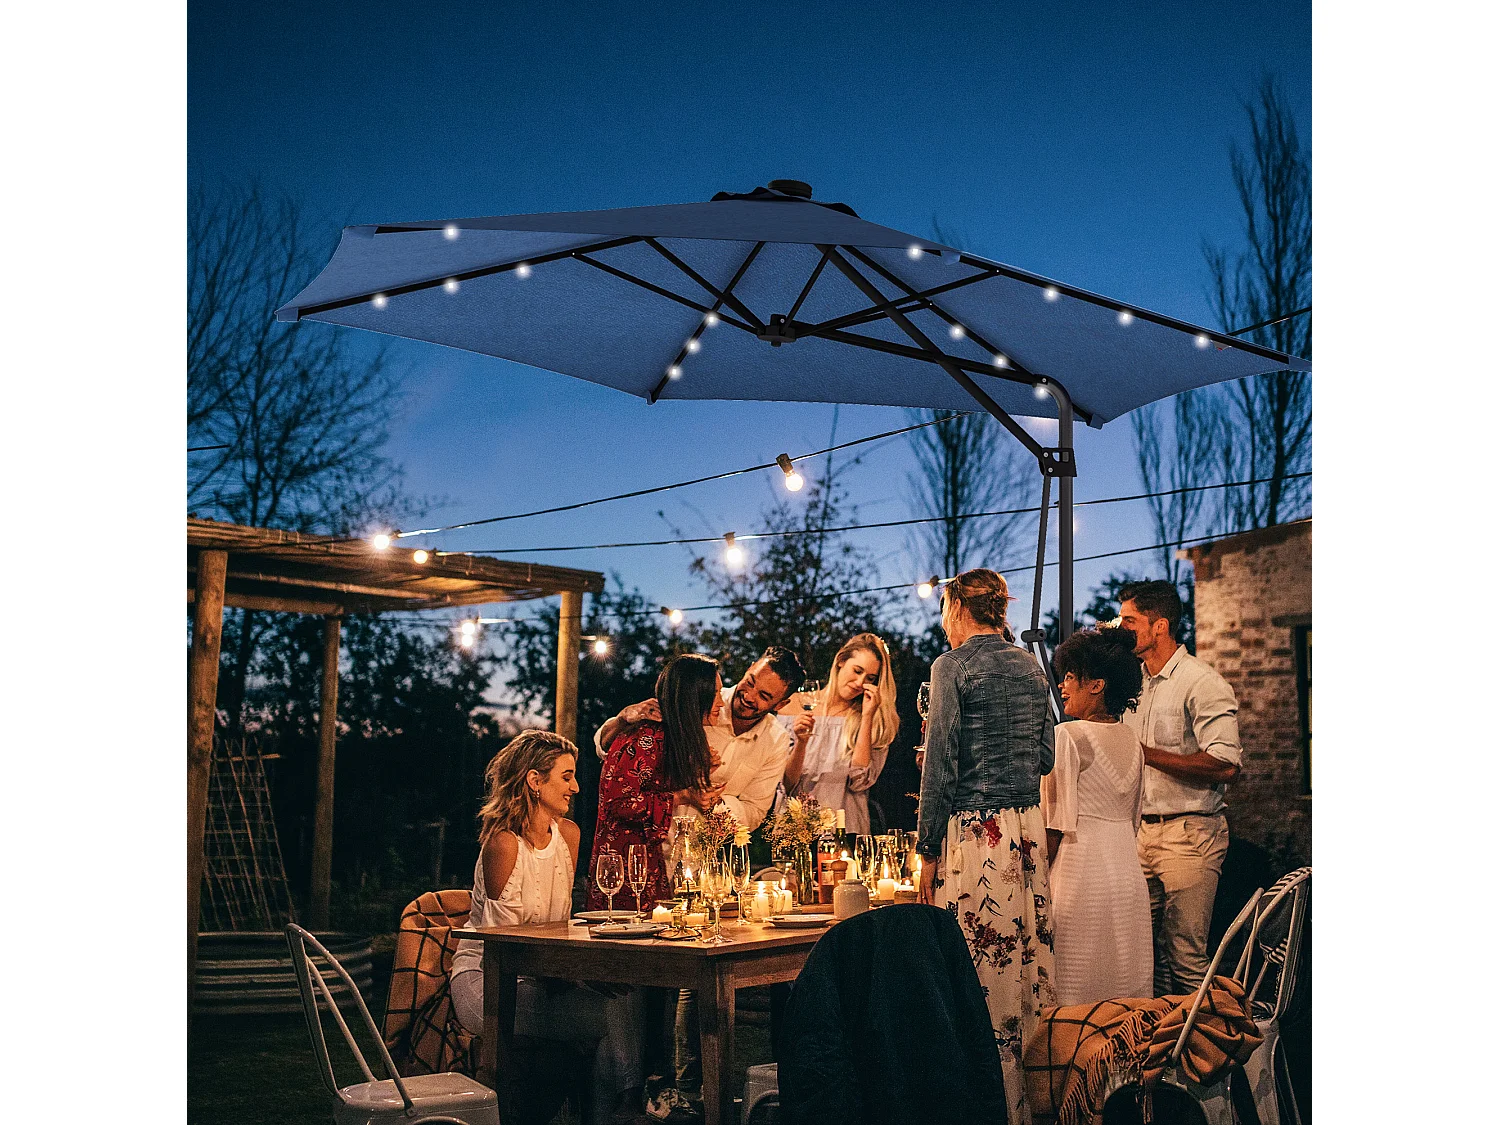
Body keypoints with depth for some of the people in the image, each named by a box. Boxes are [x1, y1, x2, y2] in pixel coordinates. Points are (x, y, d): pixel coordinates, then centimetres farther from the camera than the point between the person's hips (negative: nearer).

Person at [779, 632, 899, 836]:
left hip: (846, 832, 0)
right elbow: (785, 785, 2)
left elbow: (859, 782, -6)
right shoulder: (795, 707, 7)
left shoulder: (876, 722, 8)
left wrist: (867, 717, -5)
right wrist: (801, 742, -14)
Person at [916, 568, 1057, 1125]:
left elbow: (940, 765, -11)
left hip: (976, 831, -7)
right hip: (1029, 827, 7)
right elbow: (1045, 758, 16)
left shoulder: (953, 666, -8)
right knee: (1030, 961, 12)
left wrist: (928, 850, -6)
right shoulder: (1031, 667, 11)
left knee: (985, 976, -1)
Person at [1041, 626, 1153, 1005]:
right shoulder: (1130, 739, 10)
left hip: (1081, 876, -7)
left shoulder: (1068, 736, -12)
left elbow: (1056, 824, -13)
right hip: (1128, 875, 7)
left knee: (1077, 996, -1)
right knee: (1126, 994, 12)